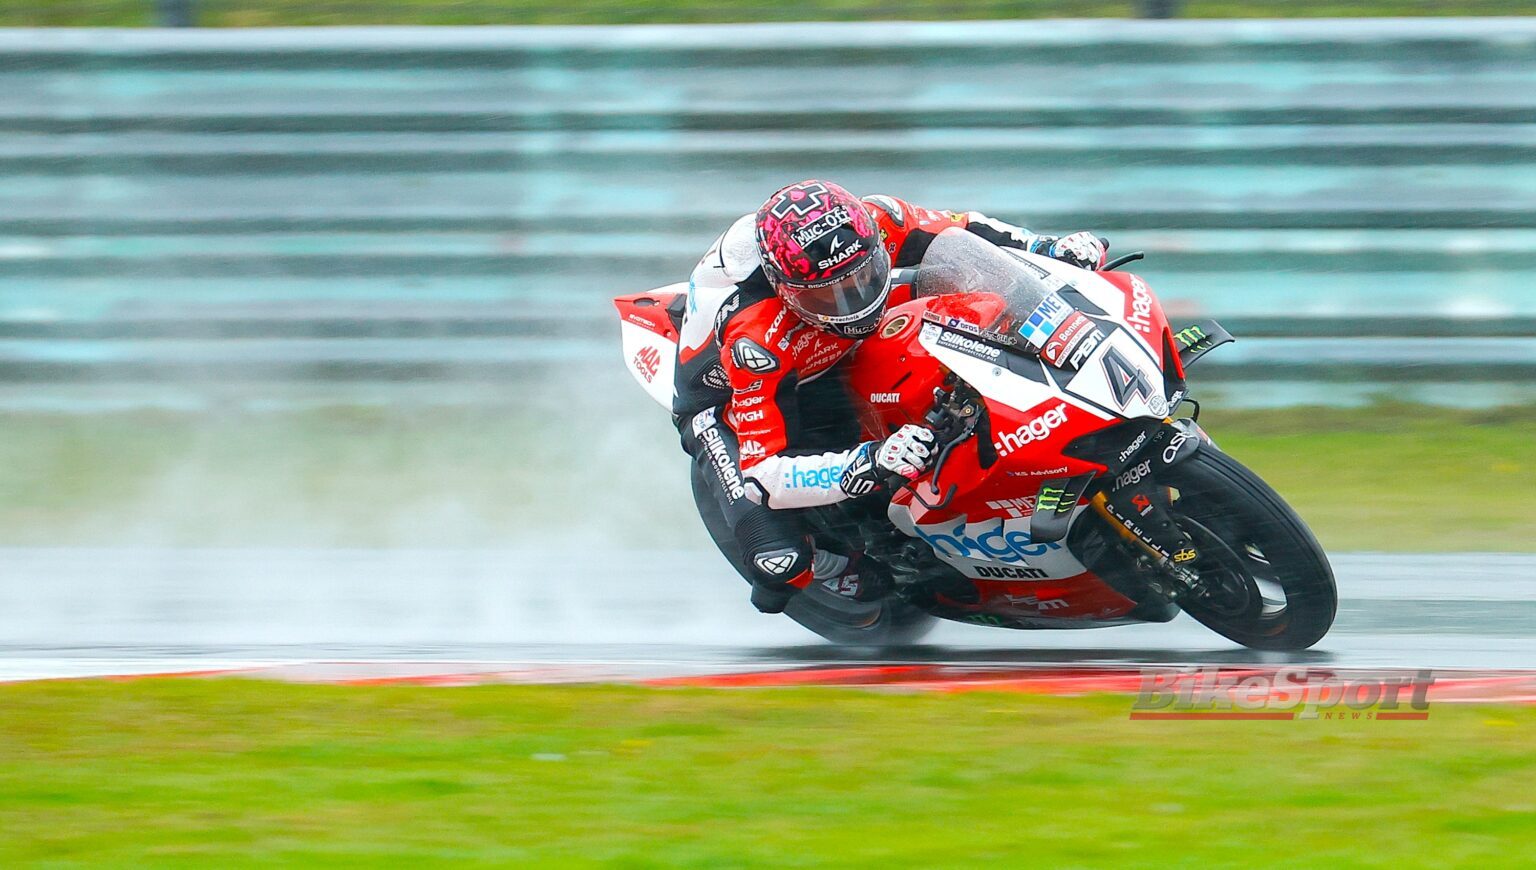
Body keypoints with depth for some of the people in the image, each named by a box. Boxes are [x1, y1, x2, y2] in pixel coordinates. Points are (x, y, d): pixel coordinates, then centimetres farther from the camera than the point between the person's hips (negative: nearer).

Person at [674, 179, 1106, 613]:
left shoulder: (876, 223, -28)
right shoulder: (756, 339, -43)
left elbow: (961, 231, -6)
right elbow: (763, 472, -43)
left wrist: (1050, 248, -19)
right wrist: (872, 464, -55)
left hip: (822, 361, 6)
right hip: (729, 404, -6)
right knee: (780, 561, -28)